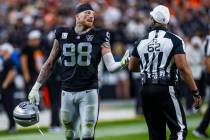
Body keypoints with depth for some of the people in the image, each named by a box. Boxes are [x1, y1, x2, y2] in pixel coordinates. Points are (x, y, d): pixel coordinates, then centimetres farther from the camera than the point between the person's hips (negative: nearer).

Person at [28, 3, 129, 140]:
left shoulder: (99, 37, -2)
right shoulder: (63, 35, 5)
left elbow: (111, 66, -10)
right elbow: (50, 64, 12)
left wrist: (123, 62, -31)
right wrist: (36, 88, 11)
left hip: (88, 92, -3)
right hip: (67, 92, 3)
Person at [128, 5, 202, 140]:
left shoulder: (142, 42, 8)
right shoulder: (174, 40, -6)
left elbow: (132, 67, 21)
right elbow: (183, 68, -15)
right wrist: (196, 92, -11)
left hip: (146, 90, 5)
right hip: (166, 89, -5)